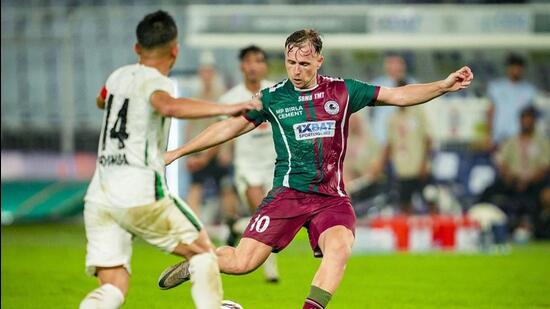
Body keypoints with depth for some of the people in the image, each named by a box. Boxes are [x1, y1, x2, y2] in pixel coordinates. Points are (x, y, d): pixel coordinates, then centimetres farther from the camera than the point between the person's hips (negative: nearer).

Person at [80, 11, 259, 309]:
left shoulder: (118, 76, 14)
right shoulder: (155, 82, -8)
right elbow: (169, 106, -33)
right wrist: (226, 109, -31)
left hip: (98, 196, 7)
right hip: (139, 195, -7)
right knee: (202, 251, 13)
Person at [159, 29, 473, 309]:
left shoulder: (342, 91, 4)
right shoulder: (273, 98, 2)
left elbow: (399, 96, 6)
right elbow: (230, 127, 11)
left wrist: (444, 85, -6)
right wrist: (177, 152, 12)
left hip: (332, 197, 1)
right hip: (288, 192, -1)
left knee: (339, 250, -30)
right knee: (242, 262, -10)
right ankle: (194, 263, 20)